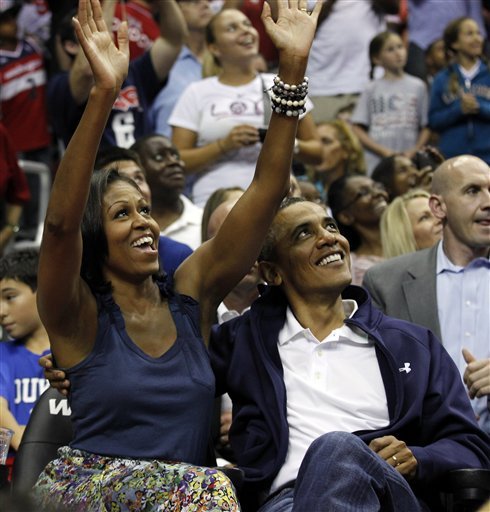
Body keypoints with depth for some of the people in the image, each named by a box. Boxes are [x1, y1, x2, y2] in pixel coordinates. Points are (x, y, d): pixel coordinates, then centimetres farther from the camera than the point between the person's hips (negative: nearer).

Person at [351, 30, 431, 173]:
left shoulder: (417, 86, 8)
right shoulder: (371, 90, 6)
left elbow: (426, 127, 9)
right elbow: (357, 129, 2)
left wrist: (414, 151, -7)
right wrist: (384, 151, -8)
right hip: (376, 164, -1)